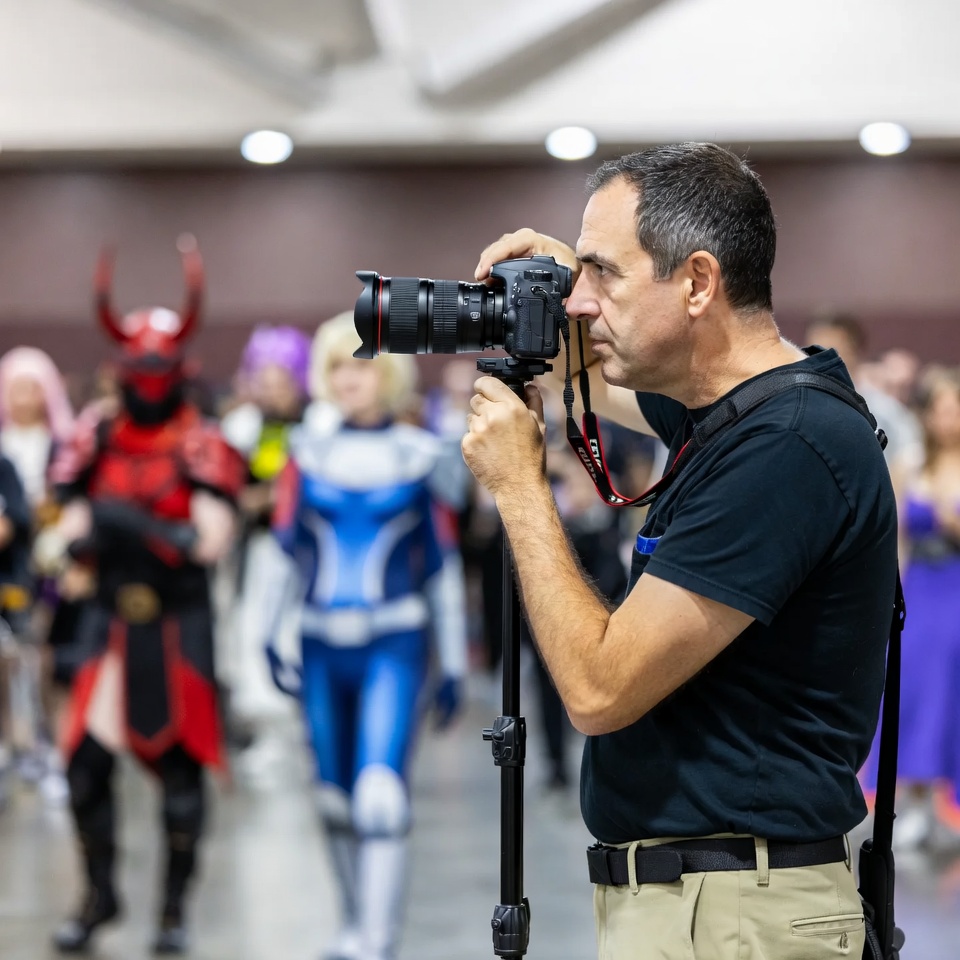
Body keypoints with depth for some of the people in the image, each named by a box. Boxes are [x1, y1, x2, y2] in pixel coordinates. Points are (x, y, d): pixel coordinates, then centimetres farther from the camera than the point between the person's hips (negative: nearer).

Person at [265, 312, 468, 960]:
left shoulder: (419, 457, 2)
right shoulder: (310, 451, 7)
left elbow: (442, 564, 6)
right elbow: (284, 546, 6)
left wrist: (453, 662, 6)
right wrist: (273, 635, -3)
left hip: (394, 645, -3)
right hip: (323, 644, 3)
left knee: (381, 794, -16)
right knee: (335, 797, 10)